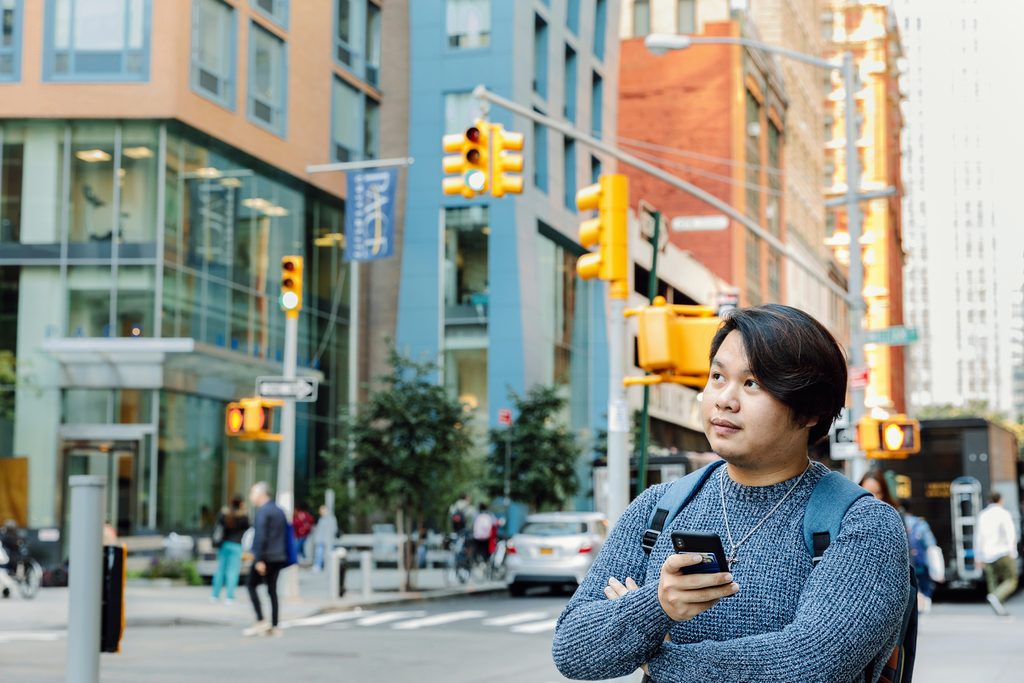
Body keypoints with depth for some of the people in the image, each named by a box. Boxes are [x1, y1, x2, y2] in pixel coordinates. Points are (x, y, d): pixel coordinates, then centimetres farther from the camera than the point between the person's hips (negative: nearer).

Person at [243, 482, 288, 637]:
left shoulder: (263, 511, -11)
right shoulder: (279, 511, 16)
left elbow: (261, 536, -19)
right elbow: (284, 535, 19)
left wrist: (259, 559, -21)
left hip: (265, 556, -8)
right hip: (279, 557, 8)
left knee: (252, 585, 2)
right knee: (272, 589, 9)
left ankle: (261, 621, -7)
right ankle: (274, 626, 5)